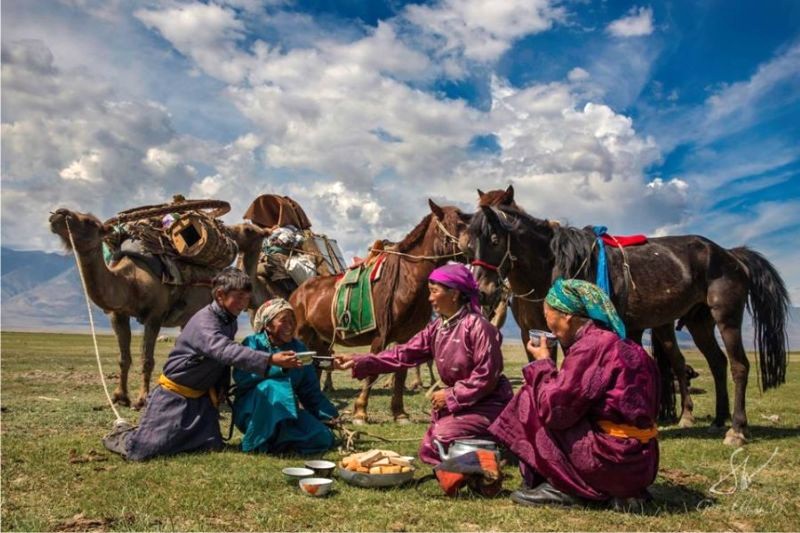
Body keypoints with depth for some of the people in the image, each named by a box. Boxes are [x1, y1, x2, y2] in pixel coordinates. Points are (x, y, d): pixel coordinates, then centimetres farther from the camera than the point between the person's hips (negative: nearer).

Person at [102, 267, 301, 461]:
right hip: (174, 395, -8)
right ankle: (122, 433, 26)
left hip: (201, 396, 8)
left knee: (212, 447, -3)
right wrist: (271, 360, -52)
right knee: (142, 451, -10)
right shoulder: (204, 322, -25)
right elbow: (226, 351, -43)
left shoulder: (230, 321, 3)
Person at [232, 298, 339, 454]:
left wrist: (329, 416, -7)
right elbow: (241, 377, -26)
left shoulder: (299, 348, 3)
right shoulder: (253, 343, -9)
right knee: (270, 386, -36)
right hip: (252, 412, -4)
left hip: (287, 412, 4)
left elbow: (311, 391, 4)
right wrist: (272, 362, -35)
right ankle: (258, 443, -18)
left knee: (323, 438, -18)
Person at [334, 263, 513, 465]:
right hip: (457, 402, 8)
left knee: (442, 438, -24)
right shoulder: (437, 328, 2)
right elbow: (404, 353, -3)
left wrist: (451, 396, -20)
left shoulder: (477, 326, -22)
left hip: (488, 402, -8)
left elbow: (487, 376, -24)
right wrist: (358, 362, -11)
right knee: (428, 451, 6)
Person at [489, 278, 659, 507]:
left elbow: (555, 409, -17)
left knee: (531, 403, -3)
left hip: (614, 465, -9)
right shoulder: (619, 343, 11)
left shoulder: (591, 346, -17)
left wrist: (543, 363, -4)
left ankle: (561, 487, 1)